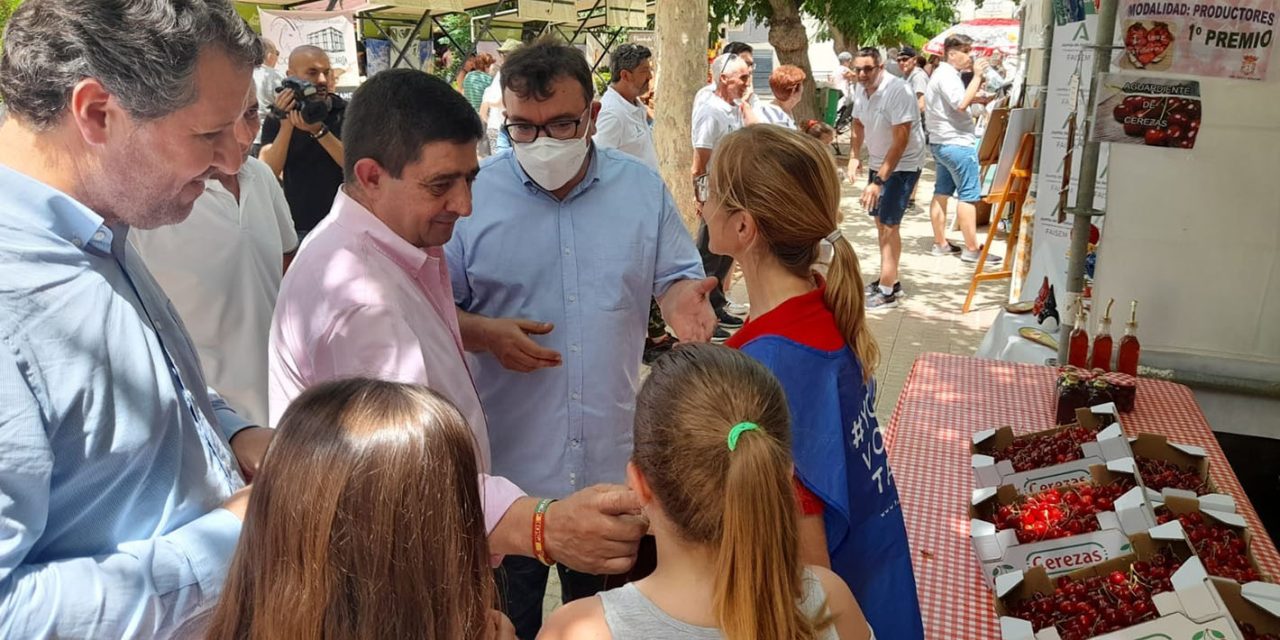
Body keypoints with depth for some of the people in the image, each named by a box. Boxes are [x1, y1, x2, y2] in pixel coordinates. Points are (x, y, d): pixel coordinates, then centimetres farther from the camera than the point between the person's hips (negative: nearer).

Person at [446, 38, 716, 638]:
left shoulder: (642, 188, -1)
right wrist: (482, 334, -23)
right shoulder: (471, 195, -8)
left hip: (615, 459, 2)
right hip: (505, 463, -2)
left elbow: (675, 276, 6)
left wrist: (682, 300, -18)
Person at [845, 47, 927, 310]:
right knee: (880, 220, 12)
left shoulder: (898, 91, -26)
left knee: (889, 223, -10)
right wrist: (853, 159, -4)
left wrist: (878, 181, -31)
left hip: (903, 164, -8)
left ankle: (887, 291, -5)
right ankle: (889, 280, 25)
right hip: (878, 162, 8)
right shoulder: (861, 90, -3)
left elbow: (900, 142, -29)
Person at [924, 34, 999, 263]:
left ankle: (940, 243, 16)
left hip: (940, 142, 11)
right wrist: (977, 76, -21)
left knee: (942, 192, 11)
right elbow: (961, 103, -27)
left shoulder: (942, 73, 18)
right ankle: (972, 249, -6)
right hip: (957, 143, -11)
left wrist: (976, 97, 10)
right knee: (968, 195, -7)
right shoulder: (947, 76, -15)